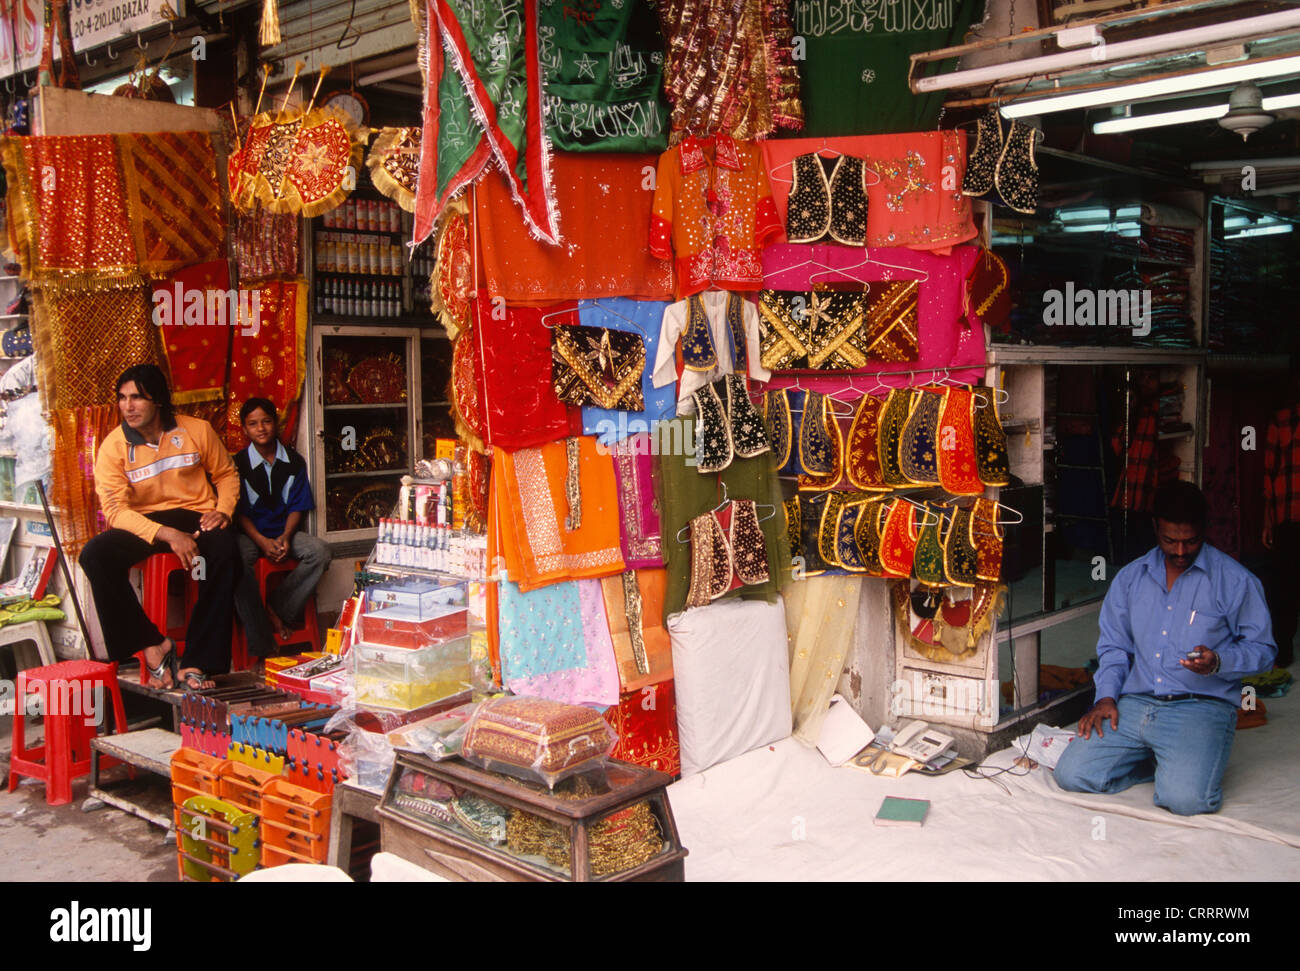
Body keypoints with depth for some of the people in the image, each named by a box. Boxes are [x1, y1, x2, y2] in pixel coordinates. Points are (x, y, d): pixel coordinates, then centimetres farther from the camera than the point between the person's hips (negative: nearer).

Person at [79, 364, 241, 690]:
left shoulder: (197, 430, 0)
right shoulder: (113, 446, -5)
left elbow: (226, 473, 13)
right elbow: (114, 509, -14)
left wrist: (223, 510, -9)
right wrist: (167, 534, -28)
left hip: (196, 515, -1)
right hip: (143, 523, 1)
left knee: (225, 550, -35)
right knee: (95, 554, -29)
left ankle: (196, 662, -30)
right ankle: (152, 644, -17)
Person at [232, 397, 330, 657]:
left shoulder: (293, 461, 5)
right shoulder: (239, 464, -1)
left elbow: (297, 507, 4)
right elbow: (239, 511, -4)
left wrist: (285, 537, -14)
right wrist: (262, 541, -19)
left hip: (283, 531, 3)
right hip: (250, 533, -3)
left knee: (320, 551, -25)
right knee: (237, 560, -35)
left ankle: (277, 610, -15)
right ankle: (262, 647, -32)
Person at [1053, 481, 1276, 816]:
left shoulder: (1235, 581, 1)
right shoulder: (1129, 578, 14)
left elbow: (1261, 648, 3)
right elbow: (1113, 645, 20)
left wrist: (1219, 662, -18)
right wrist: (1106, 697, 4)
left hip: (1201, 707, -4)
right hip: (1134, 704, 4)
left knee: (1185, 798, -29)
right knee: (1072, 774, -13)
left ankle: (1188, 762, 6)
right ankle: (1159, 761, 9)